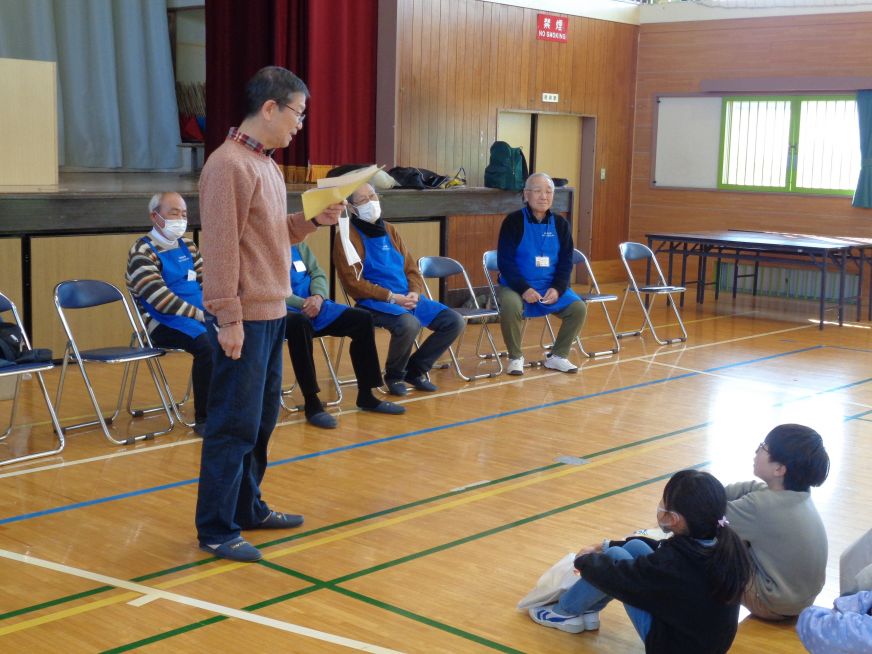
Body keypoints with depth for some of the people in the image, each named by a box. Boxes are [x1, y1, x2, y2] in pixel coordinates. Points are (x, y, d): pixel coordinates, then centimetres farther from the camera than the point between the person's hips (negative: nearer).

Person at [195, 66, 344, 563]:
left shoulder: (266, 164, 14)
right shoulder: (230, 165, -15)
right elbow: (221, 247, -19)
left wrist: (313, 221, 5)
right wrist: (228, 318, -21)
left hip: (273, 313, 9)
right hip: (245, 318, -9)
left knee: (263, 420, 16)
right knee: (234, 425, -3)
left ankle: (248, 508, 29)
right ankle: (216, 530, 6)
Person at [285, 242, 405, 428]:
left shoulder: (298, 243, 16)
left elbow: (317, 273, 13)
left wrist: (318, 297, -9)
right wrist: (302, 304, -24)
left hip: (313, 306, 8)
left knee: (361, 319, -4)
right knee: (300, 323, -41)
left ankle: (365, 395, 3)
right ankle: (311, 403, -34)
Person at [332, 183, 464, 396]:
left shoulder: (389, 230, 16)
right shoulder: (348, 237, -5)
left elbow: (411, 268, 17)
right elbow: (353, 283, -12)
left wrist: (414, 293, -5)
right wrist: (391, 297, -16)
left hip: (408, 298, 7)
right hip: (375, 302, -7)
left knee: (454, 322, -3)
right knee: (409, 324, -36)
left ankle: (416, 369, 12)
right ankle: (394, 375, -8)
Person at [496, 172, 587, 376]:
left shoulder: (560, 224, 6)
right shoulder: (514, 221, -7)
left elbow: (566, 262, 6)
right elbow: (505, 261, -10)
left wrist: (557, 289, -11)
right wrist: (524, 289, -21)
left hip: (551, 287, 4)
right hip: (516, 285, -4)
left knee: (578, 308, -16)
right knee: (511, 308, -34)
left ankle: (557, 356, 4)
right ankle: (515, 357, -9)